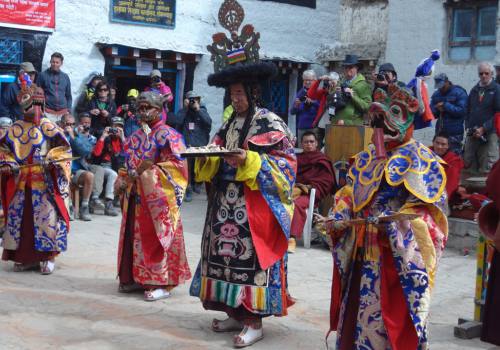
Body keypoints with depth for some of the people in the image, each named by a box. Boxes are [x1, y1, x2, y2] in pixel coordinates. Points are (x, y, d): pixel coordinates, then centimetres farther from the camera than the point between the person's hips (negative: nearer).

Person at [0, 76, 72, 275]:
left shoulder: (48, 127, -4)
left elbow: (64, 149, -5)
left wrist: (51, 160, -19)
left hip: (44, 182, -4)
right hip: (20, 182, 5)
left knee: (46, 218, -4)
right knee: (18, 217, 7)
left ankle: (48, 257, 6)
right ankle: (22, 256, 19)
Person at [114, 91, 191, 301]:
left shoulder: (168, 135, -6)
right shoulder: (135, 138, 16)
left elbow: (178, 165, -14)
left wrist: (151, 171, -19)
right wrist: (123, 180, 3)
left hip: (158, 198, -7)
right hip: (135, 196, 7)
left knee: (157, 238, -4)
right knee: (135, 236, 10)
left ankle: (162, 283, 3)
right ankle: (136, 277, 21)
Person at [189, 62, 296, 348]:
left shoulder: (270, 122, -5)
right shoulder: (229, 124, 16)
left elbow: (285, 163, -12)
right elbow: (218, 162, 18)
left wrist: (249, 161, -22)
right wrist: (206, 158, -3)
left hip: (254, 204, -7)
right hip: (226, 201, 7)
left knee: (250, 256, -8)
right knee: (228, 253, 7)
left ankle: (255, 321, -1)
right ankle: (236, 313, 17)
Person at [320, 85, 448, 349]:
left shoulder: (419, 158, -4)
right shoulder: (366, 158, 15)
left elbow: (425, 205, -13)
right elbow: (348, 196, 16)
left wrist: (397, 222, -25)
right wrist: (338, 219, -1)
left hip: (398, 251, -6)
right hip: (362, 247, 6)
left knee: (391, 309, -3)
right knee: (356, 305, 12)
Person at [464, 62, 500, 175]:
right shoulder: (474, 90, 17)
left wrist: (484, 128, -13)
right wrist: (468, 127, 1)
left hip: (489, 133, -5)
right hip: (472, 134, 5)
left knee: (487, 170, -8)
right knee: (469, 166, 6)